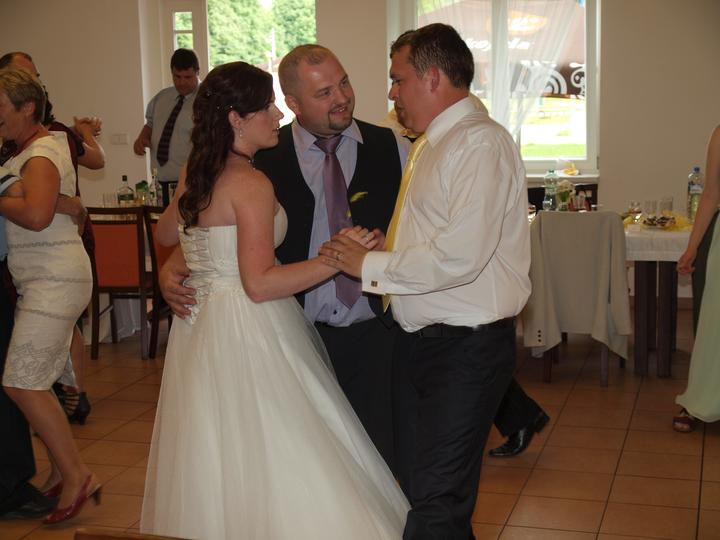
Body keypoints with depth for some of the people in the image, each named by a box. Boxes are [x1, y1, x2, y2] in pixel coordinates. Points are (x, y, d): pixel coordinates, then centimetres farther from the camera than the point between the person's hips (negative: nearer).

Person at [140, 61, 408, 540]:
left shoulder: (195, 173, 8)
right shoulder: (252, 183, -17)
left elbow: (166, 234, 26)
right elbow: (259, 283, -22)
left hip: (201, 329, 10)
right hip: (245, 335, -9)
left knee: (217, 464, 19)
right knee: (273, 465, -3)